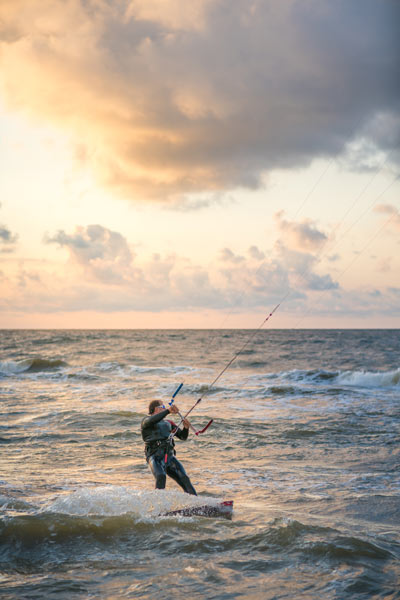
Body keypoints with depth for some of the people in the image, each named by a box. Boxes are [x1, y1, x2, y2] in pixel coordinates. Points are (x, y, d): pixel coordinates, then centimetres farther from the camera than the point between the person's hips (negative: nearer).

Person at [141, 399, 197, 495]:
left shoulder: (168, 423, 25)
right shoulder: (147, 420, 9)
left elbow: (183, 436, 24)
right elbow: (152, 420, -17)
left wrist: (186, 428, 2)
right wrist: (168, 411, -26)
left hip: (169, 456, 5)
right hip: (155, 457, -5)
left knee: (184, 478, -13)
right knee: (161, 477, -32)